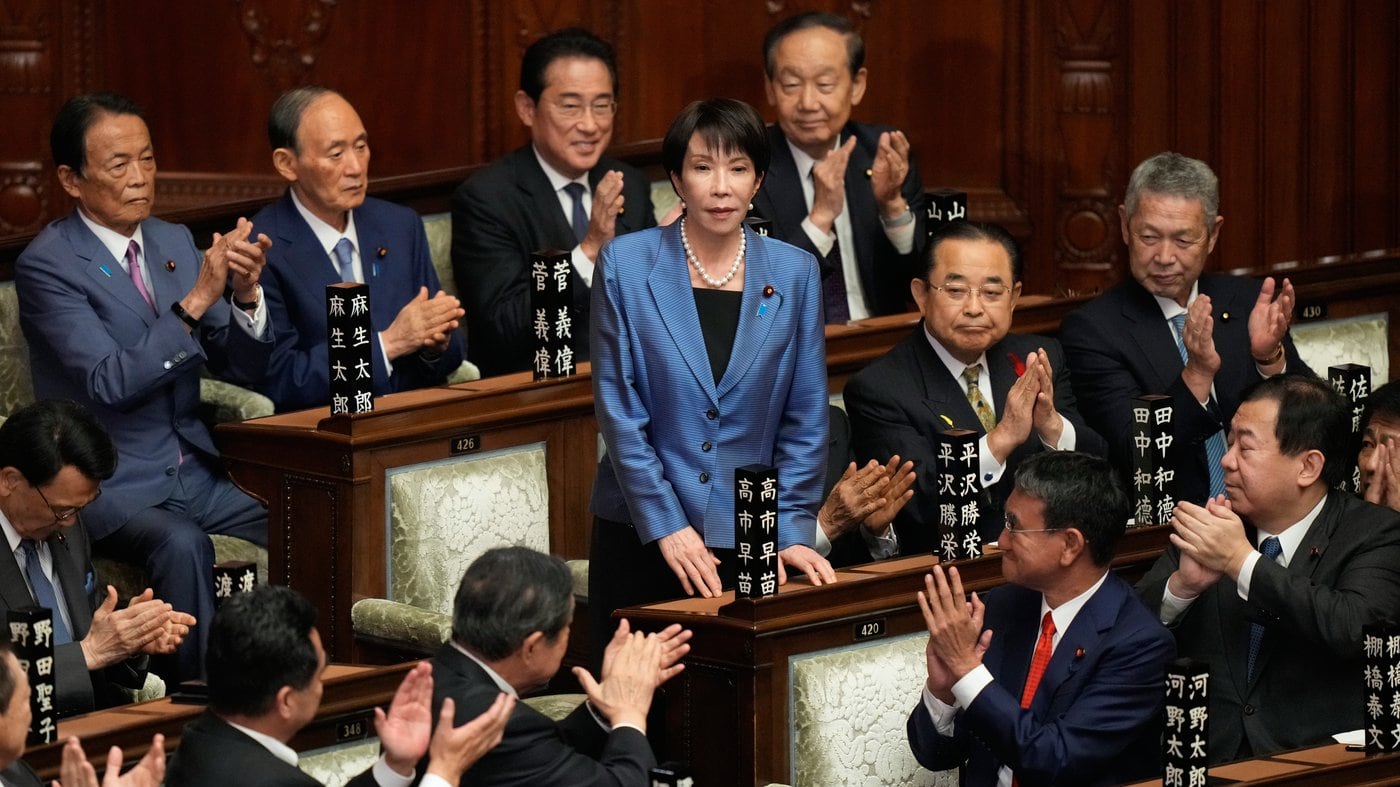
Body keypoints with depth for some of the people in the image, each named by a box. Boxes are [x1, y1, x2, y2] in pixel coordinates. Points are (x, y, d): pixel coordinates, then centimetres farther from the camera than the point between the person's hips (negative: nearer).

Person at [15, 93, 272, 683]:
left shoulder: (174, 243, 10)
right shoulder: (46, 264, -10)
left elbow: (242, 368, 10)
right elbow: (110, 383, -21)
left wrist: (246, 295, -11)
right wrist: (196, 300, -26)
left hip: (194, 473, 6)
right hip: (107, 486, -6)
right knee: (181, 542, -35)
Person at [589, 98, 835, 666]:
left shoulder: (793, 273, 2)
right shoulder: (628, 264, -3)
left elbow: (805, 420, 4)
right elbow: (618, 411, -5)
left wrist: (792, 530, -4)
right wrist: (667, 527, -10)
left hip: (748, 536, 1)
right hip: (640, 535, -1)